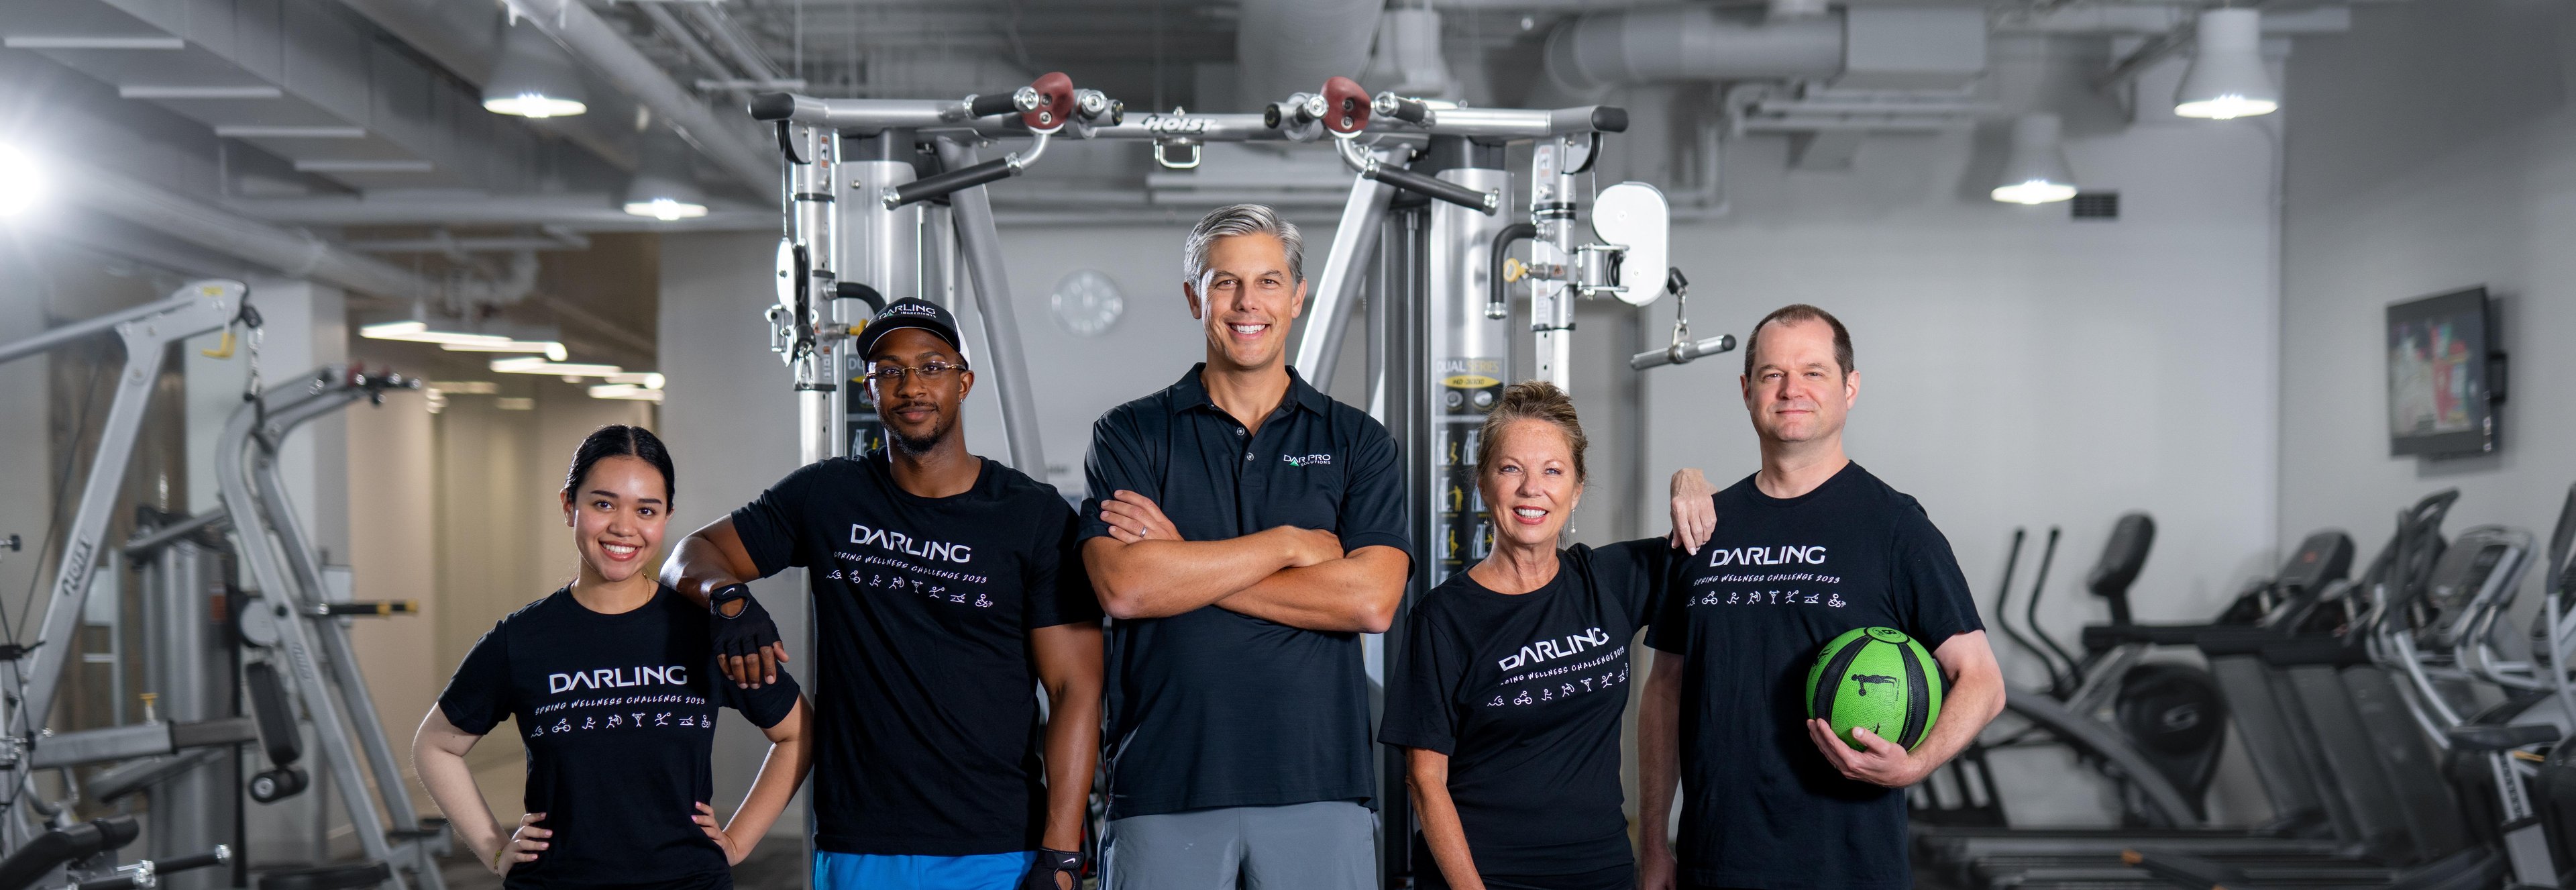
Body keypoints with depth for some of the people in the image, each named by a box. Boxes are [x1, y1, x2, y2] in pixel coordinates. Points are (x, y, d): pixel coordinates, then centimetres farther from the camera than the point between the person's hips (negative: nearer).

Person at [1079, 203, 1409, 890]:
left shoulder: (1358, 442, 8)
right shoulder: (1130, 435, 6)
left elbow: (1372, 601, -7)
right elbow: (1123, 588, -9)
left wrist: (1183, 562, -7)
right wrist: (1288, 544, -7)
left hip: (1319, 783, 1)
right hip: (1166, 787, 0)